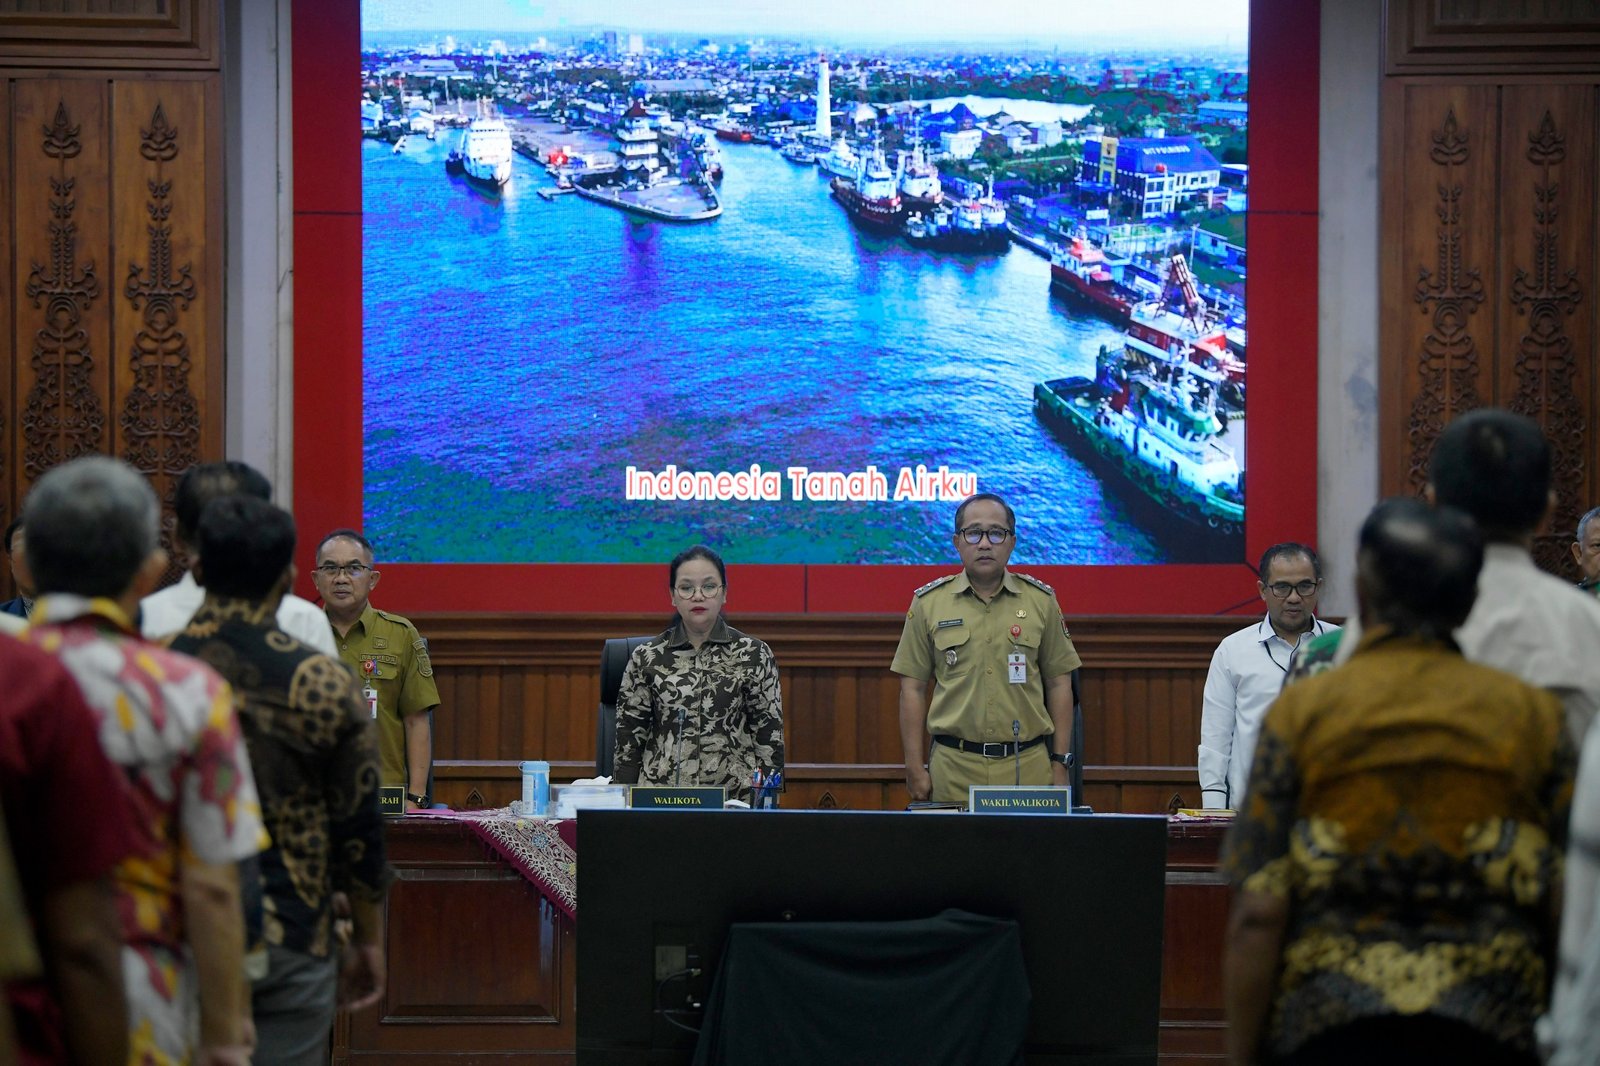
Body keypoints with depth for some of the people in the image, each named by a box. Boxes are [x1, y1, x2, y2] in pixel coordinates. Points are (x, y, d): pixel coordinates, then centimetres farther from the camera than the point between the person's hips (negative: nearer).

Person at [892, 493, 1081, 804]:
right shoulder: (928, 603, 5)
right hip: (953, 769, 0)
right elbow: (913, 689, 5)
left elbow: (1058, 683, 9)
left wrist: (1060, 763, 4)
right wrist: (915, 767, -1)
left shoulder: (1041, 600, 7)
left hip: (1028, 766, 1)